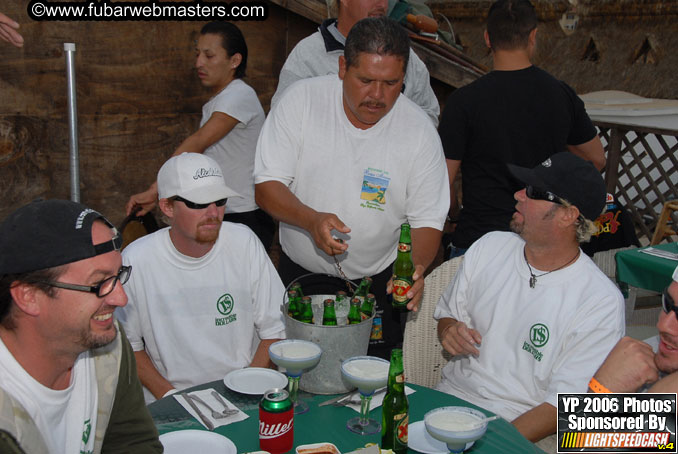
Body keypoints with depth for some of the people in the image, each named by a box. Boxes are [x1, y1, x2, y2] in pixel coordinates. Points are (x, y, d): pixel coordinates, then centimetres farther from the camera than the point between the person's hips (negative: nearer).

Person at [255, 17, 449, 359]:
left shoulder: (419, 131, -10)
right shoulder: (302, 100, -11)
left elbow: (427, 221, -7)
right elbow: (266, 186, -12)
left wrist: (416, 267, -28)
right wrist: (311, 219, -31)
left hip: (377, 283, 0)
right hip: (298, 274, 0)